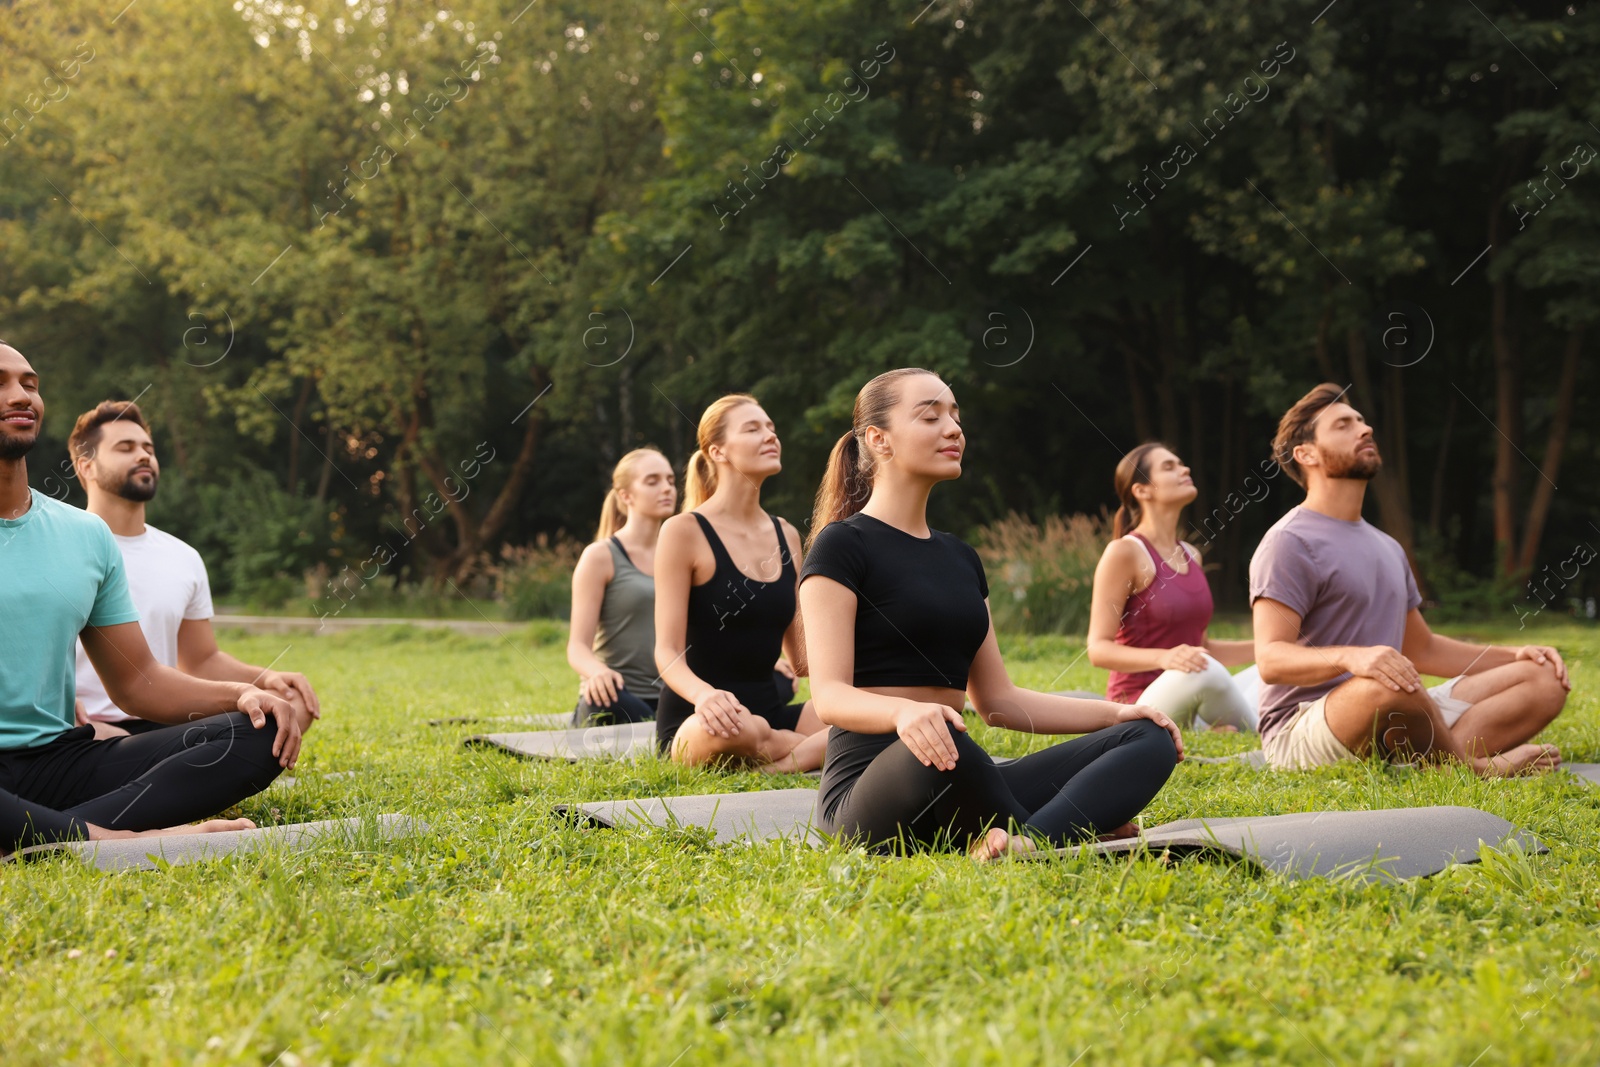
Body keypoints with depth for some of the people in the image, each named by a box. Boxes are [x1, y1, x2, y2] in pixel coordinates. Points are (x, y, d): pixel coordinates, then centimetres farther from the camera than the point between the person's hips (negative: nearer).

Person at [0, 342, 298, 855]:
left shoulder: (86, 534, 16)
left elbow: (136, 681, 18)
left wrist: (241, 694, -1)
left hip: (57, 756, 7)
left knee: (259, 733, -12)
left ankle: (44, 840, -25)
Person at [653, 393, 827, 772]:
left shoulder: (785, 536, 12)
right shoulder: (684, 531, -6)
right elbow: (669, 653, -12)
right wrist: (703, 694, -35)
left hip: (768, 710, 5)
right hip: (695, 722, -5)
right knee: (733, 727, -41)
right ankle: (817, 752, -16)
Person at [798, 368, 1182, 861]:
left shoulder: (960, 558, 20)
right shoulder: (842, 547, -2)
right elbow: (830, 695, -14)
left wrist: (1114, 712, 7)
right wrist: (905, 712, -36)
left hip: (961, 786, 8)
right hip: (869, 783, -8)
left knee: (1149, 739, -8)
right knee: (939, 746, -43)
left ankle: (1030, 842, -36)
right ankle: (1076, 830, -17)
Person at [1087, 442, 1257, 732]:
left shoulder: (1190, 555, 14)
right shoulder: (1124, 552, -8)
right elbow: (1098, 648, -14)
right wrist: (1164, 658, -30)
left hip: (1186, 704, 6)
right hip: (1140, 706, -6)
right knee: (1204, 670, -36)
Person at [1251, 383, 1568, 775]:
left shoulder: (1386, 547, 22)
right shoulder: (1290, 542, -6)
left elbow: (1422, 648, 29)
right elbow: (1271, 659, -17)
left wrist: (1514, 654, 15)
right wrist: (1349, 657, -37)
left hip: (1393, 732, 9)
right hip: (1303, 730, -8)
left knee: (1545, 679, -2)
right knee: (1387, 686, -41)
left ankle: (1437, 757, -26)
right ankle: (1474, 768, -14)